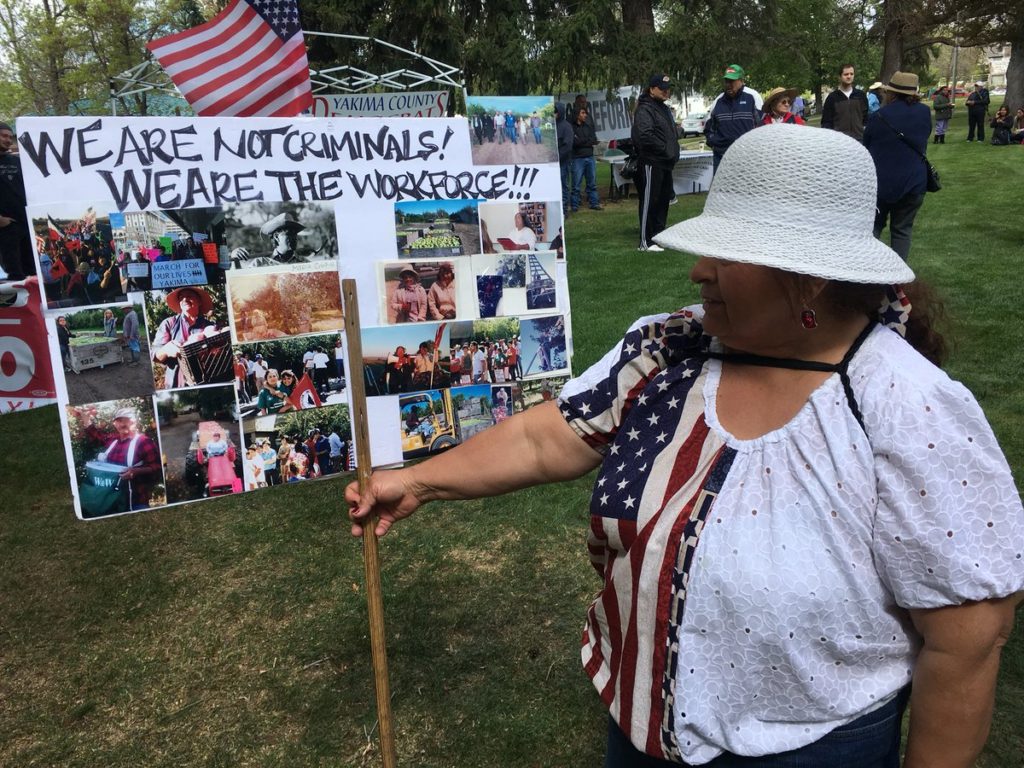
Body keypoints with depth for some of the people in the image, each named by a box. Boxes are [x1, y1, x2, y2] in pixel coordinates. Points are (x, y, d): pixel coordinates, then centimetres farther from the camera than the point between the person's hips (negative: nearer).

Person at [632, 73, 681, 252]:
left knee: (664, 200, 14)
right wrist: (665, 149, -16)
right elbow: (645, 135, -24)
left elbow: (672, 131, 29)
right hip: (651, 163, -10)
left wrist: (673, 151, 12)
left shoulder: (665, 109, 20)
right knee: (649, 201, -7)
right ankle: (646, 242, -3)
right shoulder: (644, 110, -12)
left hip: (666, 163, 10)